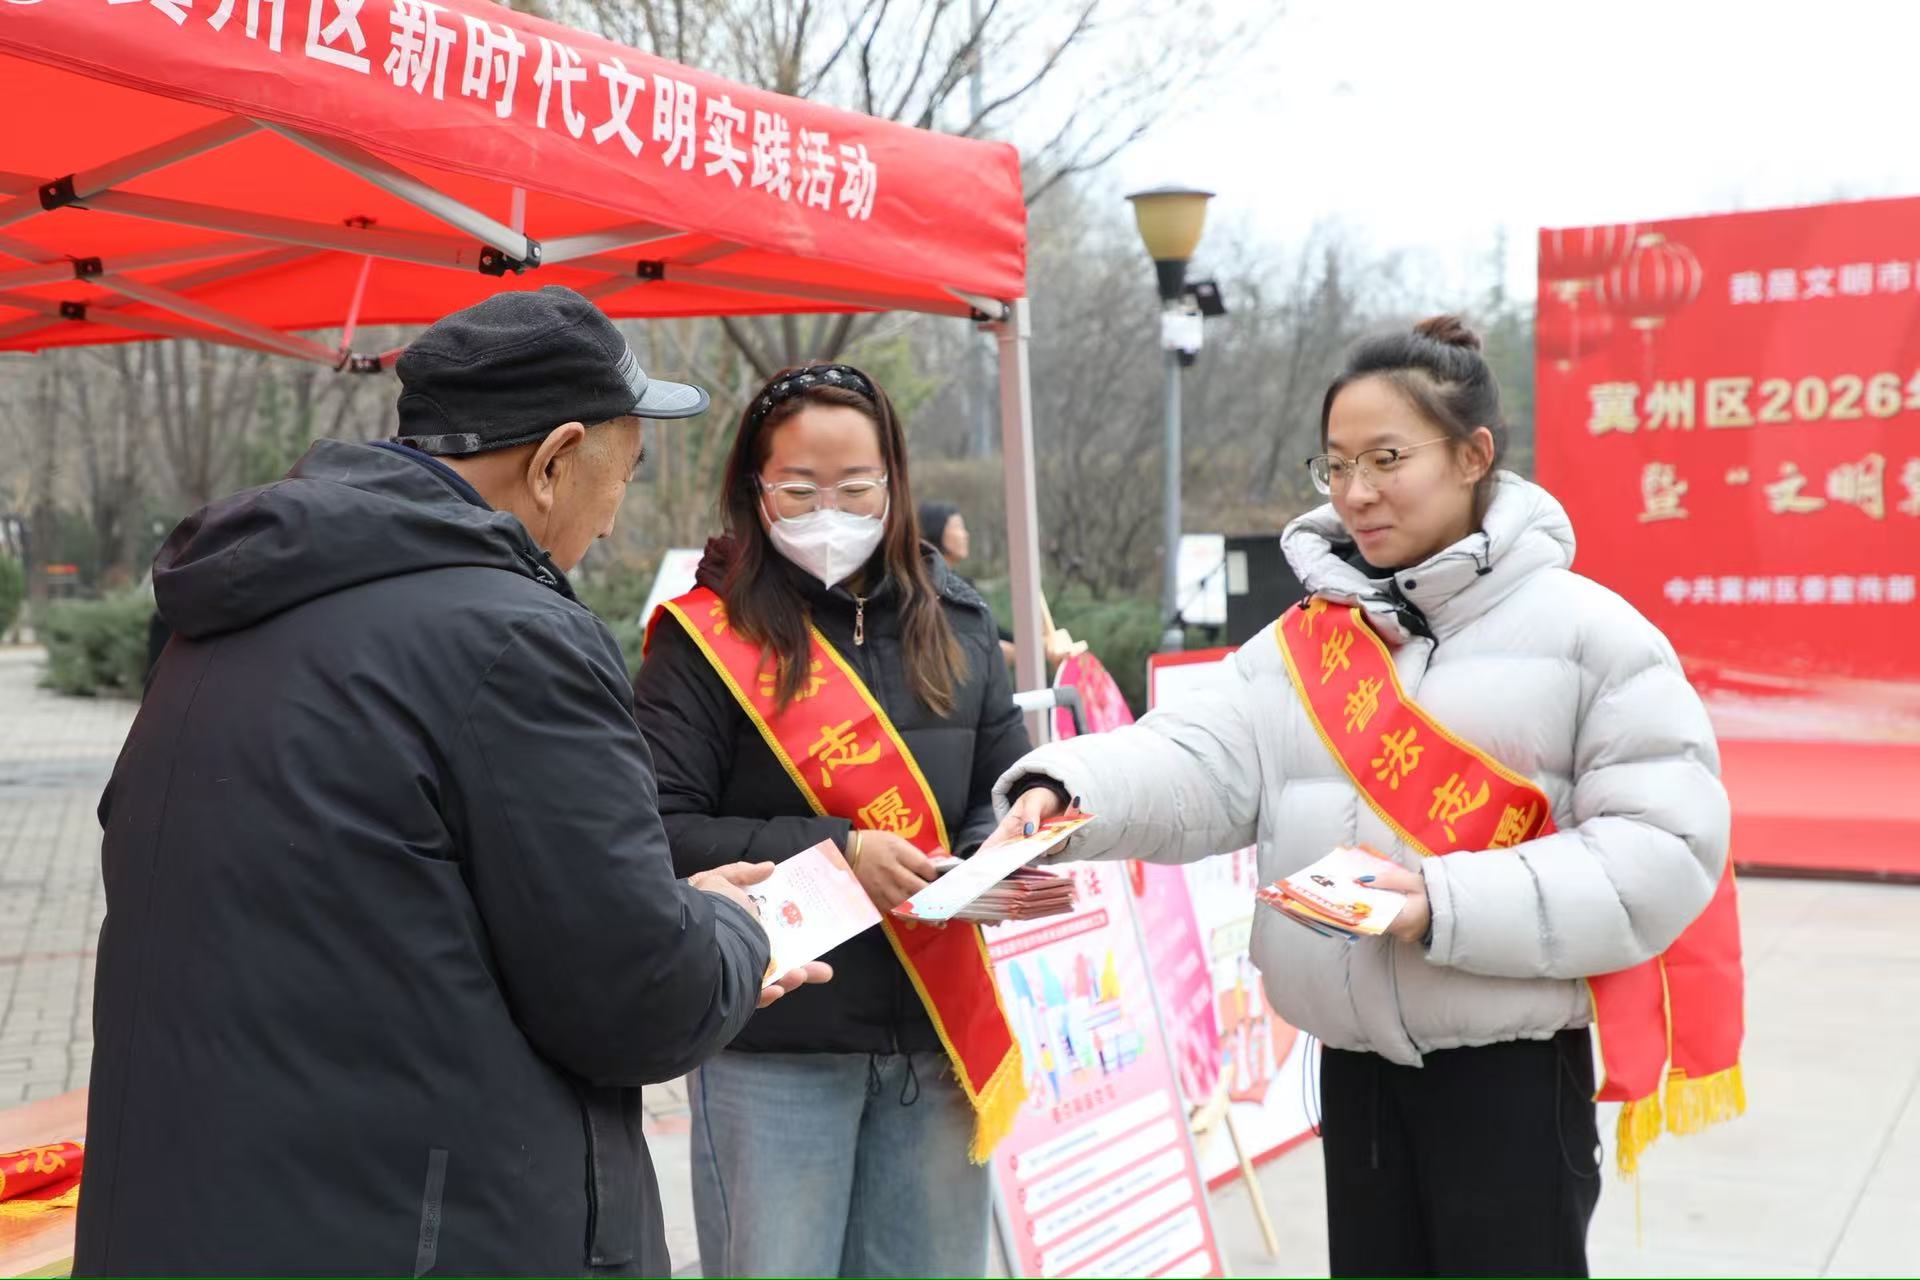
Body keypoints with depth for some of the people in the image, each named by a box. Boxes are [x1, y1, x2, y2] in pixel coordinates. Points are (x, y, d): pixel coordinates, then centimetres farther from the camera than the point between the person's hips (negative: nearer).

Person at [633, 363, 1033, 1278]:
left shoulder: (950, 623, 7)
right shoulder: (708, 636, -6)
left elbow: (1004, 790, 12)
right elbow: (660, 834, -12)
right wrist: (831, 853, -20)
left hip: (940, 1033, 4)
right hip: (774, 1048, -4)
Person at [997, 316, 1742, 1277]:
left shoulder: (1585, 630, -7)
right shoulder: (1302, 642, 6)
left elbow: (1662, 850, -13)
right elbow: (1199, 766, -6)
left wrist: (1451, 906, -23)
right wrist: (1067, 791, -26)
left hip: (1511, 1066, -4)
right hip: (1355, 1064, 5)